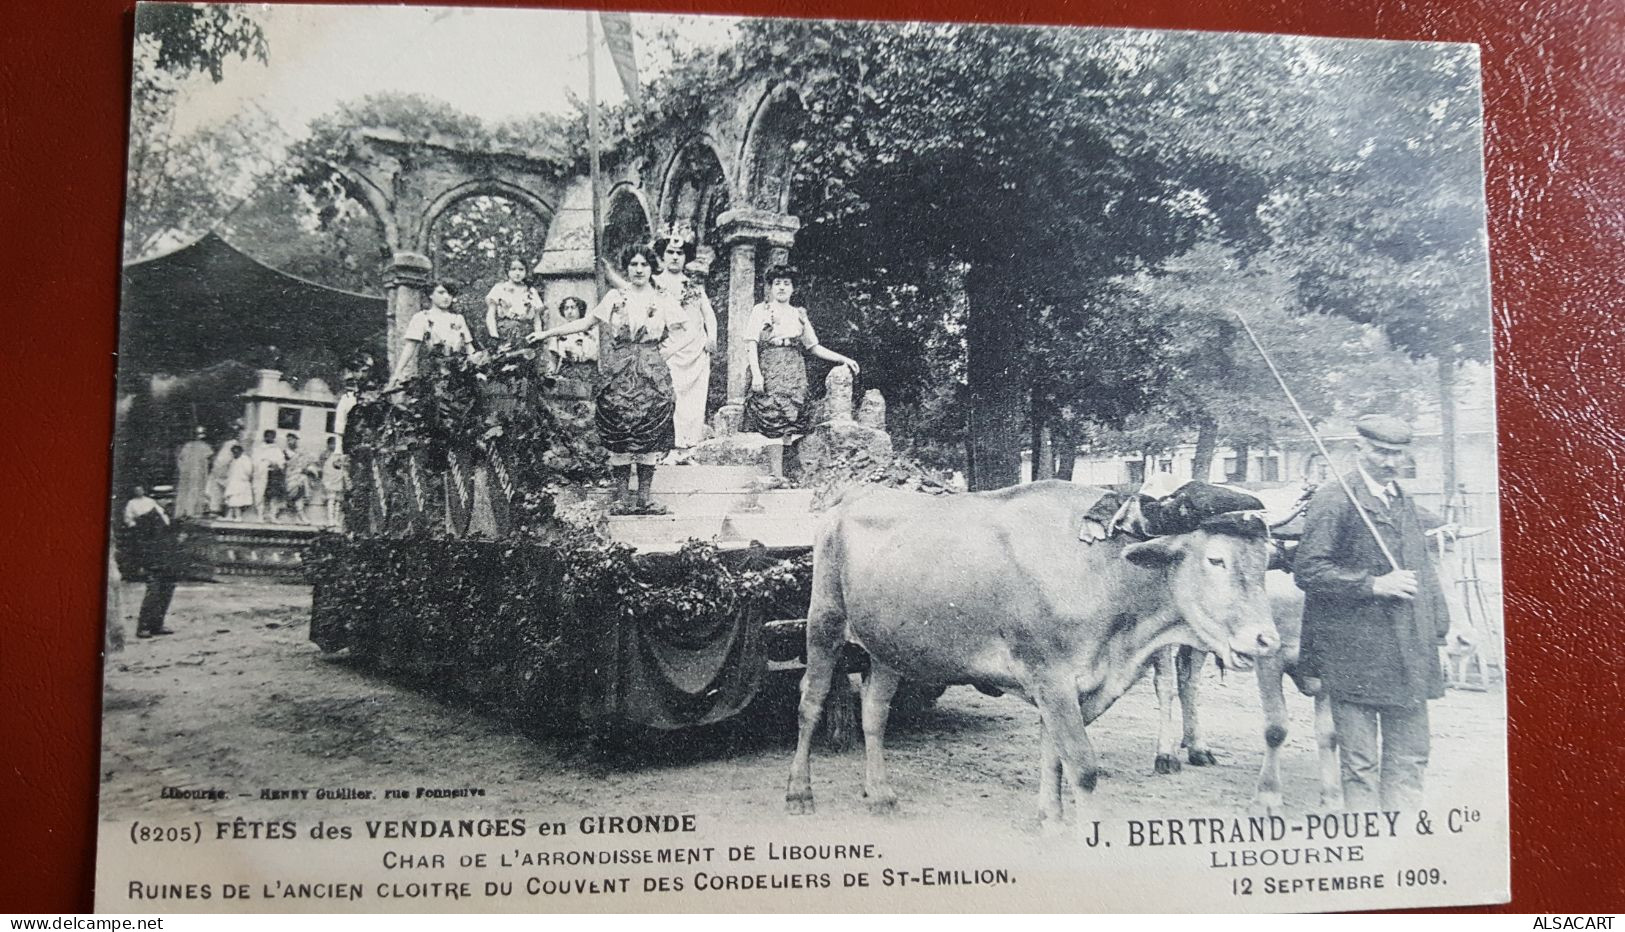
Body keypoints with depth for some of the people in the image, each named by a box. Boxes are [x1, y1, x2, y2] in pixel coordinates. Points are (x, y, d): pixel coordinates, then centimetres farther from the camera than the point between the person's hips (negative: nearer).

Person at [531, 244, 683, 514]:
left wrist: (665, 353, -5)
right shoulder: (614, 297, 8)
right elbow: (586, 322, 9)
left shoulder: (663, 300, 7)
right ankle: (621, 498, 3)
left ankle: (644, 498, 5)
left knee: (650, 435, -2)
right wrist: (548, 333, 7)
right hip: (620, 374, 0)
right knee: (620, 435, -3)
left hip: (652, 375, 0)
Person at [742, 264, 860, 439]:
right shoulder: (760, 311, 7)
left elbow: (813, 346, 19)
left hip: (794, 376, 3)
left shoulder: (799, 315, 18)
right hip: (768, 374, -3)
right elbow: (751, 345, -1)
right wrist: (756, 374, -14)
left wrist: (843, 359, 10)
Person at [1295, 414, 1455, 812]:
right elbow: (1307, 570, -15)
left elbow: (1422, 571, 22)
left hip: (1409, 656, 7)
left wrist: (1440, 628, 16)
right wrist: (1373, 585, -18)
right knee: (1359, 763, 1)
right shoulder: (1334, 500, -9)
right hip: (1353, 655, -7)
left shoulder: (1406, 504, 16)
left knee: (1409, 759, 12)